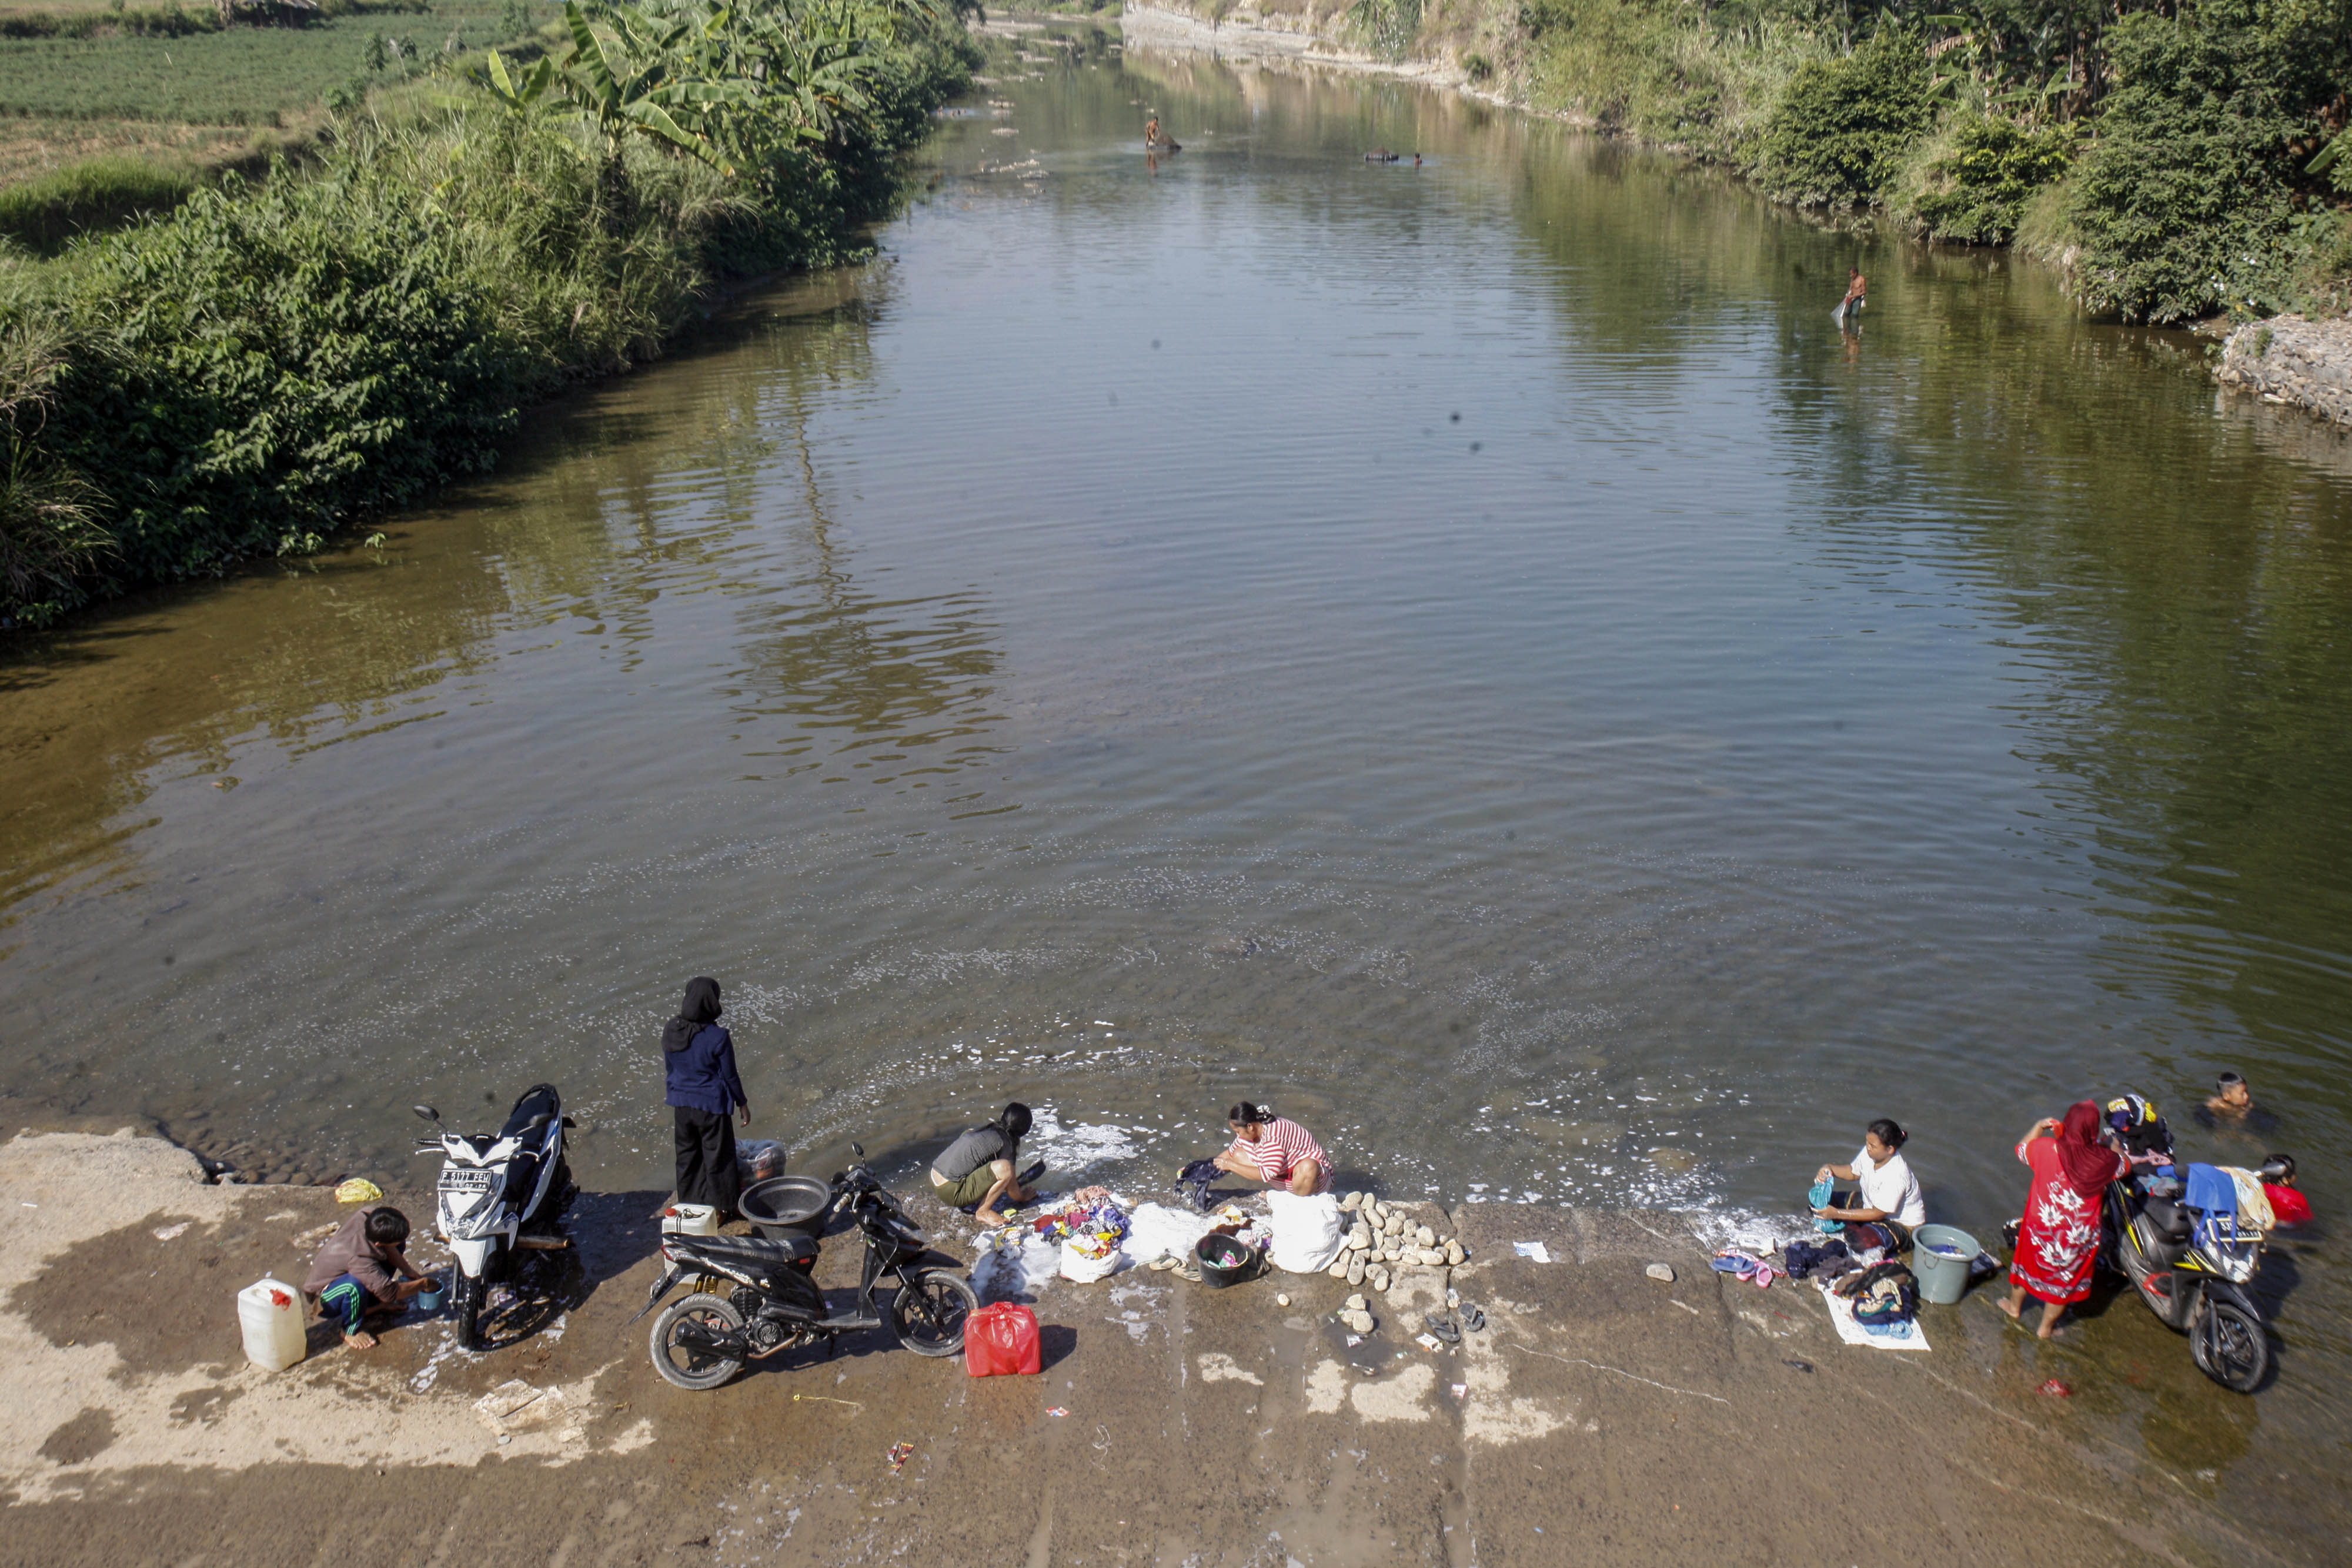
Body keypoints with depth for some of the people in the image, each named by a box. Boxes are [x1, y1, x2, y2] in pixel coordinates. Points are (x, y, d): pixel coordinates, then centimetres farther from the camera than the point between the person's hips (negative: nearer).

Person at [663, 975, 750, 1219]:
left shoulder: (671, 1031, -9)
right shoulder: (718, 1037, -23)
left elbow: (669, 1069, 5)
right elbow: (730, 1076, -13)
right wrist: (742, 1103, 1)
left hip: (681, 1104, 5)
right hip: (712, 1106, -5)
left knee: (687, 1154, 21)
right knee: (717, 1157, 12)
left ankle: (689, 1203, 35)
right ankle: (721, 1207, 25)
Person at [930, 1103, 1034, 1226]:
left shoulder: (985, 1127, 14)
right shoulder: (1005, 1143, -7)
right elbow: (1013, 1191, -2)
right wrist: (1024, 1197, 22)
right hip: (951, 1193, -9)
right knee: (1004, 1168, -19)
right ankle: (983, 1212, -3)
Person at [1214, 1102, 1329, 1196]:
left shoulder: (1272, 1137, -33)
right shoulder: (1249, 1131, -6)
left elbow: (1267, 1174, -33)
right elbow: (1231, 1152, 13)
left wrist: (1231, 1166, -27)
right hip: (1283, 1174, 9)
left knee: (1307, 1168, -45)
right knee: (1239, 1155, -2)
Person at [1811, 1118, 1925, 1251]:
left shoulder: (1896, 1176, -35)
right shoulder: (1869, 1154, -15)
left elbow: (1878, 1214, -26)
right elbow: (1853, 1173, 8)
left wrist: (1837, 1214, -26)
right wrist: (1829, 1169, -14)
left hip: (1902, 1225, -7)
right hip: (1871, 1205, 7)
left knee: (1859, 1241, -34)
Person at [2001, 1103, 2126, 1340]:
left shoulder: (2046, 1149, -23)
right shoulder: (2106, 1161, -21)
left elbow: (2021, 1150, -1)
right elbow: (2125, 1166, 2)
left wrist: (2039, 1127, 9)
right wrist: (2115, 1148, 19)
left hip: (2041, 1228, 0)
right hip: (2078, 1237, 0)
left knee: (2027, 1261, 27)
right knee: (2064, 1278, 21)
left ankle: (2015, 1307, 50)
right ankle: (2046, 1328, 37)